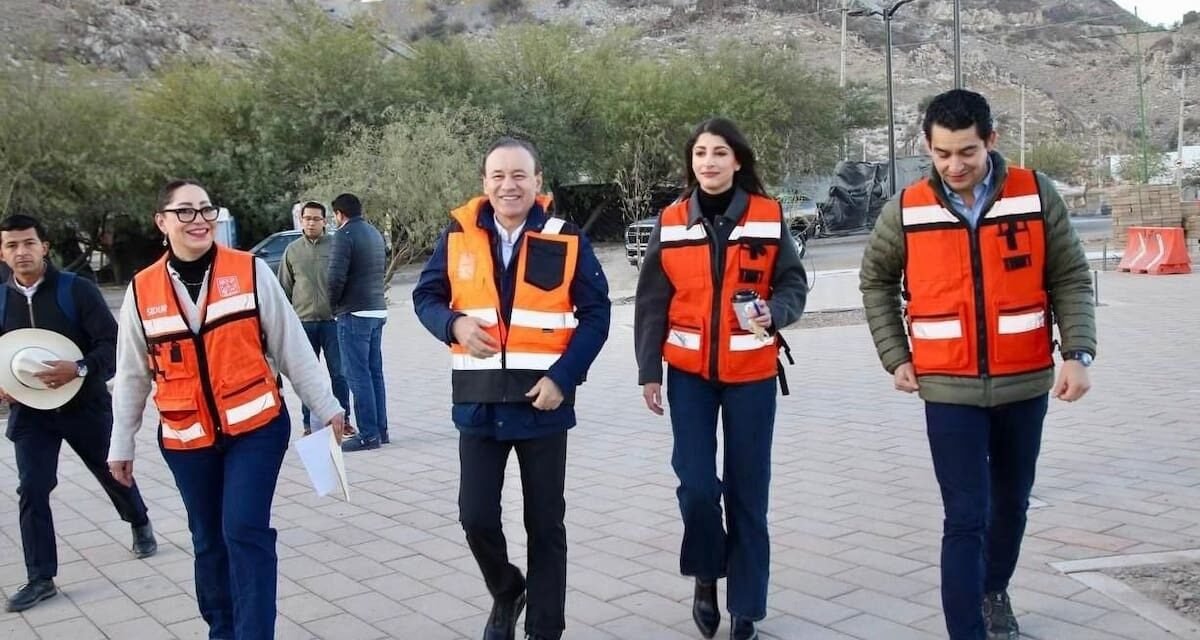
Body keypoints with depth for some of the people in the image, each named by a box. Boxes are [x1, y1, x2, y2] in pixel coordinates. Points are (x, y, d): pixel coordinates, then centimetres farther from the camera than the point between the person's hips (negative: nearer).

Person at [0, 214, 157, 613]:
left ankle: (140, 525, 45)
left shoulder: (77, 290, -13)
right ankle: (41, 579, 6)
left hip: (85, 405, -2)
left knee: (112, 472, 17)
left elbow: (114, 343, -16)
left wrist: (80, 369, -31)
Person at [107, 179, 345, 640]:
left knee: (246, 533, -11)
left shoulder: (250, 271, -6)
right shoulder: (141, 291, 0)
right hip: (186, 440, 3)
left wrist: (326, 407, 2)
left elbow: (292, 347, -1)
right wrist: (121, 444, 13)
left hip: (256, 429, -3)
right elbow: (131, 375, 9)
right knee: (209, 541, 14)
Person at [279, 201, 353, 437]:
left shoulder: (335, 246, 2)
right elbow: (285, 289, 12)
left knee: (338, 372, 2)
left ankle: (343, 419, 13)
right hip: (303, 322, 2)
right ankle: (310, 424, 16)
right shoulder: (292, 250, 8)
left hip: (332, 320, -2)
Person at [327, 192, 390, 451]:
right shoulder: (375, 233, 13)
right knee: (375, 372, 13)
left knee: (358, 375, -4)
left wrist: (333, 303, -1)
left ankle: (368, 434, -3)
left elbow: (337, 276, -17)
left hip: (354, 313, -8)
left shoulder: (345, 235, -12)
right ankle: (380, 430, 17)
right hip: (377, 311, 8)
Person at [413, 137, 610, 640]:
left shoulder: (567, 240, -5)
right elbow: (425, 296, 8)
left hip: (542, 400, -1)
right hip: (479, 401, 2)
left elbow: (595, 313, -3)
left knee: (545, 524, 8)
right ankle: (506, 591, 33)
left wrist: (563, 377, -14)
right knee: (476, 516, 2)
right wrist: (455, 325, -14)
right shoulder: (458, 236, 0)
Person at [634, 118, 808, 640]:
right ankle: (705, 574, 23)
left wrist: (773, 313, -21)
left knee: (747, 490, 5)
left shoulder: (769, 217, -3)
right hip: (689, 373, 1)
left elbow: (793, 284, 2)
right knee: (695, 483, -6)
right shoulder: (671, 222, 0)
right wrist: (649, 372, 0)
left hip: (751, 373, 0)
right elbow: (652, 302, 3)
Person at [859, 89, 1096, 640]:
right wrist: (895, 357, 2)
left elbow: (1070, 280, 0)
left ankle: (995, 592, 44)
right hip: (949, 391, -2)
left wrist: (1077, 353, -11)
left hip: (1024, 386, 2)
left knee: (1011, 503, 19)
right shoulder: (906, 211, -5)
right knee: (966, 517, -5)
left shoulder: (1037, 196, -5)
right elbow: (875, 283, 9)